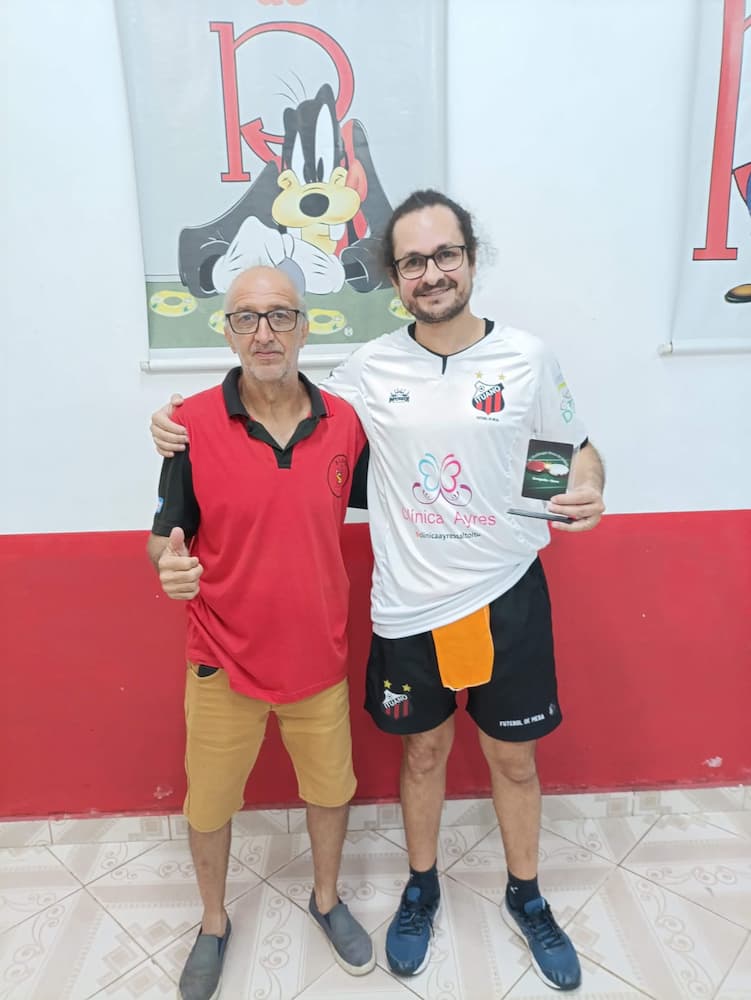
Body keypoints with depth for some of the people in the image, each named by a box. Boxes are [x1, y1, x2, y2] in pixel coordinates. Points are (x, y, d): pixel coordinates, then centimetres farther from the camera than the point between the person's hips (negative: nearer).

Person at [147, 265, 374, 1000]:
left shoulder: (344, 422, -7)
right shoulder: (191, 424, -14)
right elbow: (164, 537, -6)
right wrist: (170, 566, -28)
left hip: (319, 657, 2)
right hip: (223, 662, -1)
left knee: (330, 789, 20)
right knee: (209, 805, 17)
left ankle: (326, 899, 50)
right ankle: (213, 924, 48)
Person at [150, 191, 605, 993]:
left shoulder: (526, 357, -5)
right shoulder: (369, 368, -4)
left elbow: (580, 448, 6)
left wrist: (588, 489, -17)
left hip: (506, 596, 0)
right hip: (409, 607, 0)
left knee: (513, 758, 18)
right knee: (423, 752, 20)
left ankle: (525, 897, 45)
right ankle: (421, 888, 47)